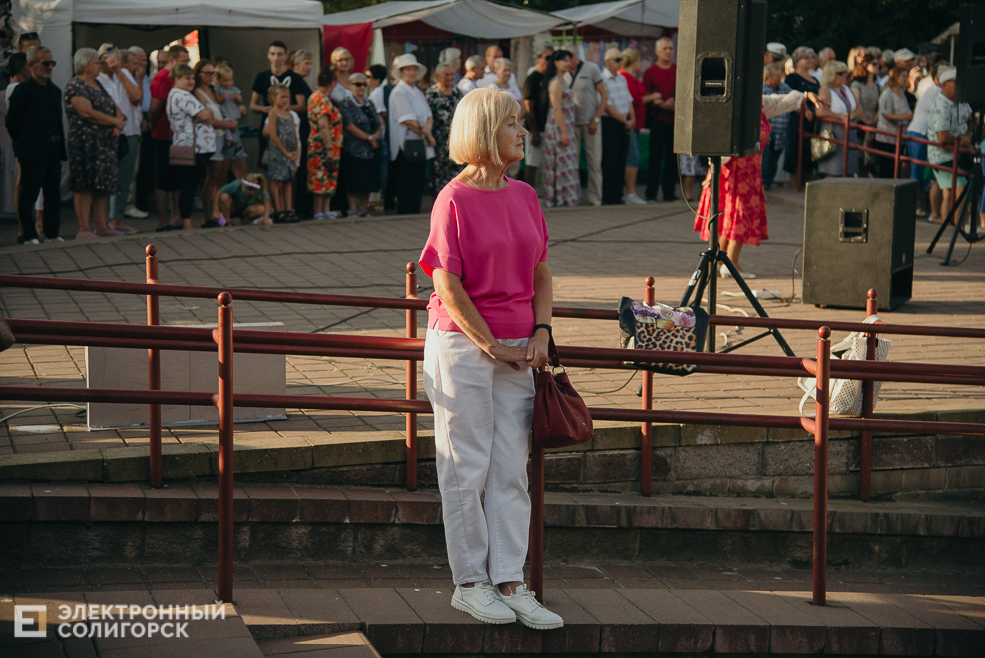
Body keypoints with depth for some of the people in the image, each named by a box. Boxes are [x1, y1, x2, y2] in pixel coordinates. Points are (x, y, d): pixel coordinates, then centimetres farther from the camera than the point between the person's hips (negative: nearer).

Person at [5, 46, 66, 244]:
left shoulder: (55, 91, 15)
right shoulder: (23, 90, -8)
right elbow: (11, 122, -7)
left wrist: (61, 148, 12)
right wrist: (23, 144, -2)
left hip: (53, 151, 7)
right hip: (32, 153, -7)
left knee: (53, 194, 9)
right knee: (28, 194, -2)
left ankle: (53, 233, 16)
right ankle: (29, 235, 2)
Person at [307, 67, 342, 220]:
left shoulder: (314, 97, 16)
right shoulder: (323, 100, -16)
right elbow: (323, 126, -23)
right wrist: (329, 149, -24)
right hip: (324, 146, -10)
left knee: (328, 180, 12)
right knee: (323, 180, -7)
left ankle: (325, 211, 13)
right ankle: (319, 212, -5)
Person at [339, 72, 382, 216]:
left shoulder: (369, 104, 16)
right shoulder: (347, 104, -4)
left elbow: (379, 124, 16)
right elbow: (349, 126, -13)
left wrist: (377, 134, -7)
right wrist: (368, 138, -13)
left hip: (371, 149, 6)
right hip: (355, 149, -6)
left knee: (368, 180, 6)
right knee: (354, 181, -6)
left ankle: (364, 208, 12)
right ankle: (353, 208, -2)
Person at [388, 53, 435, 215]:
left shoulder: (418, 92, 17)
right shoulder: (399, 92, -9)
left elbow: (429, 116, 10)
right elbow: (409, 121, -15)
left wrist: (427, 127, -13)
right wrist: (427, 134, -9)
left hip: (420, 147, 8)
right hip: (405, 146, -8)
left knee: (418, 188, 9)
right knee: (406, 189, -6)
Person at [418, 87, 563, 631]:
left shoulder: (524, 196, 10)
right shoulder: (454, 200, -9)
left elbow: (540, 272, 16)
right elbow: (447, 285, -12)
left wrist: (539, 331, 1)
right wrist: (492, 346, -11)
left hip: (517, 351, 6)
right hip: (462, 344, -6)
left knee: (511, 469, 5)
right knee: (467, 468, 1)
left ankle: (509, 582, 8)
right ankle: (469, 583, 8)